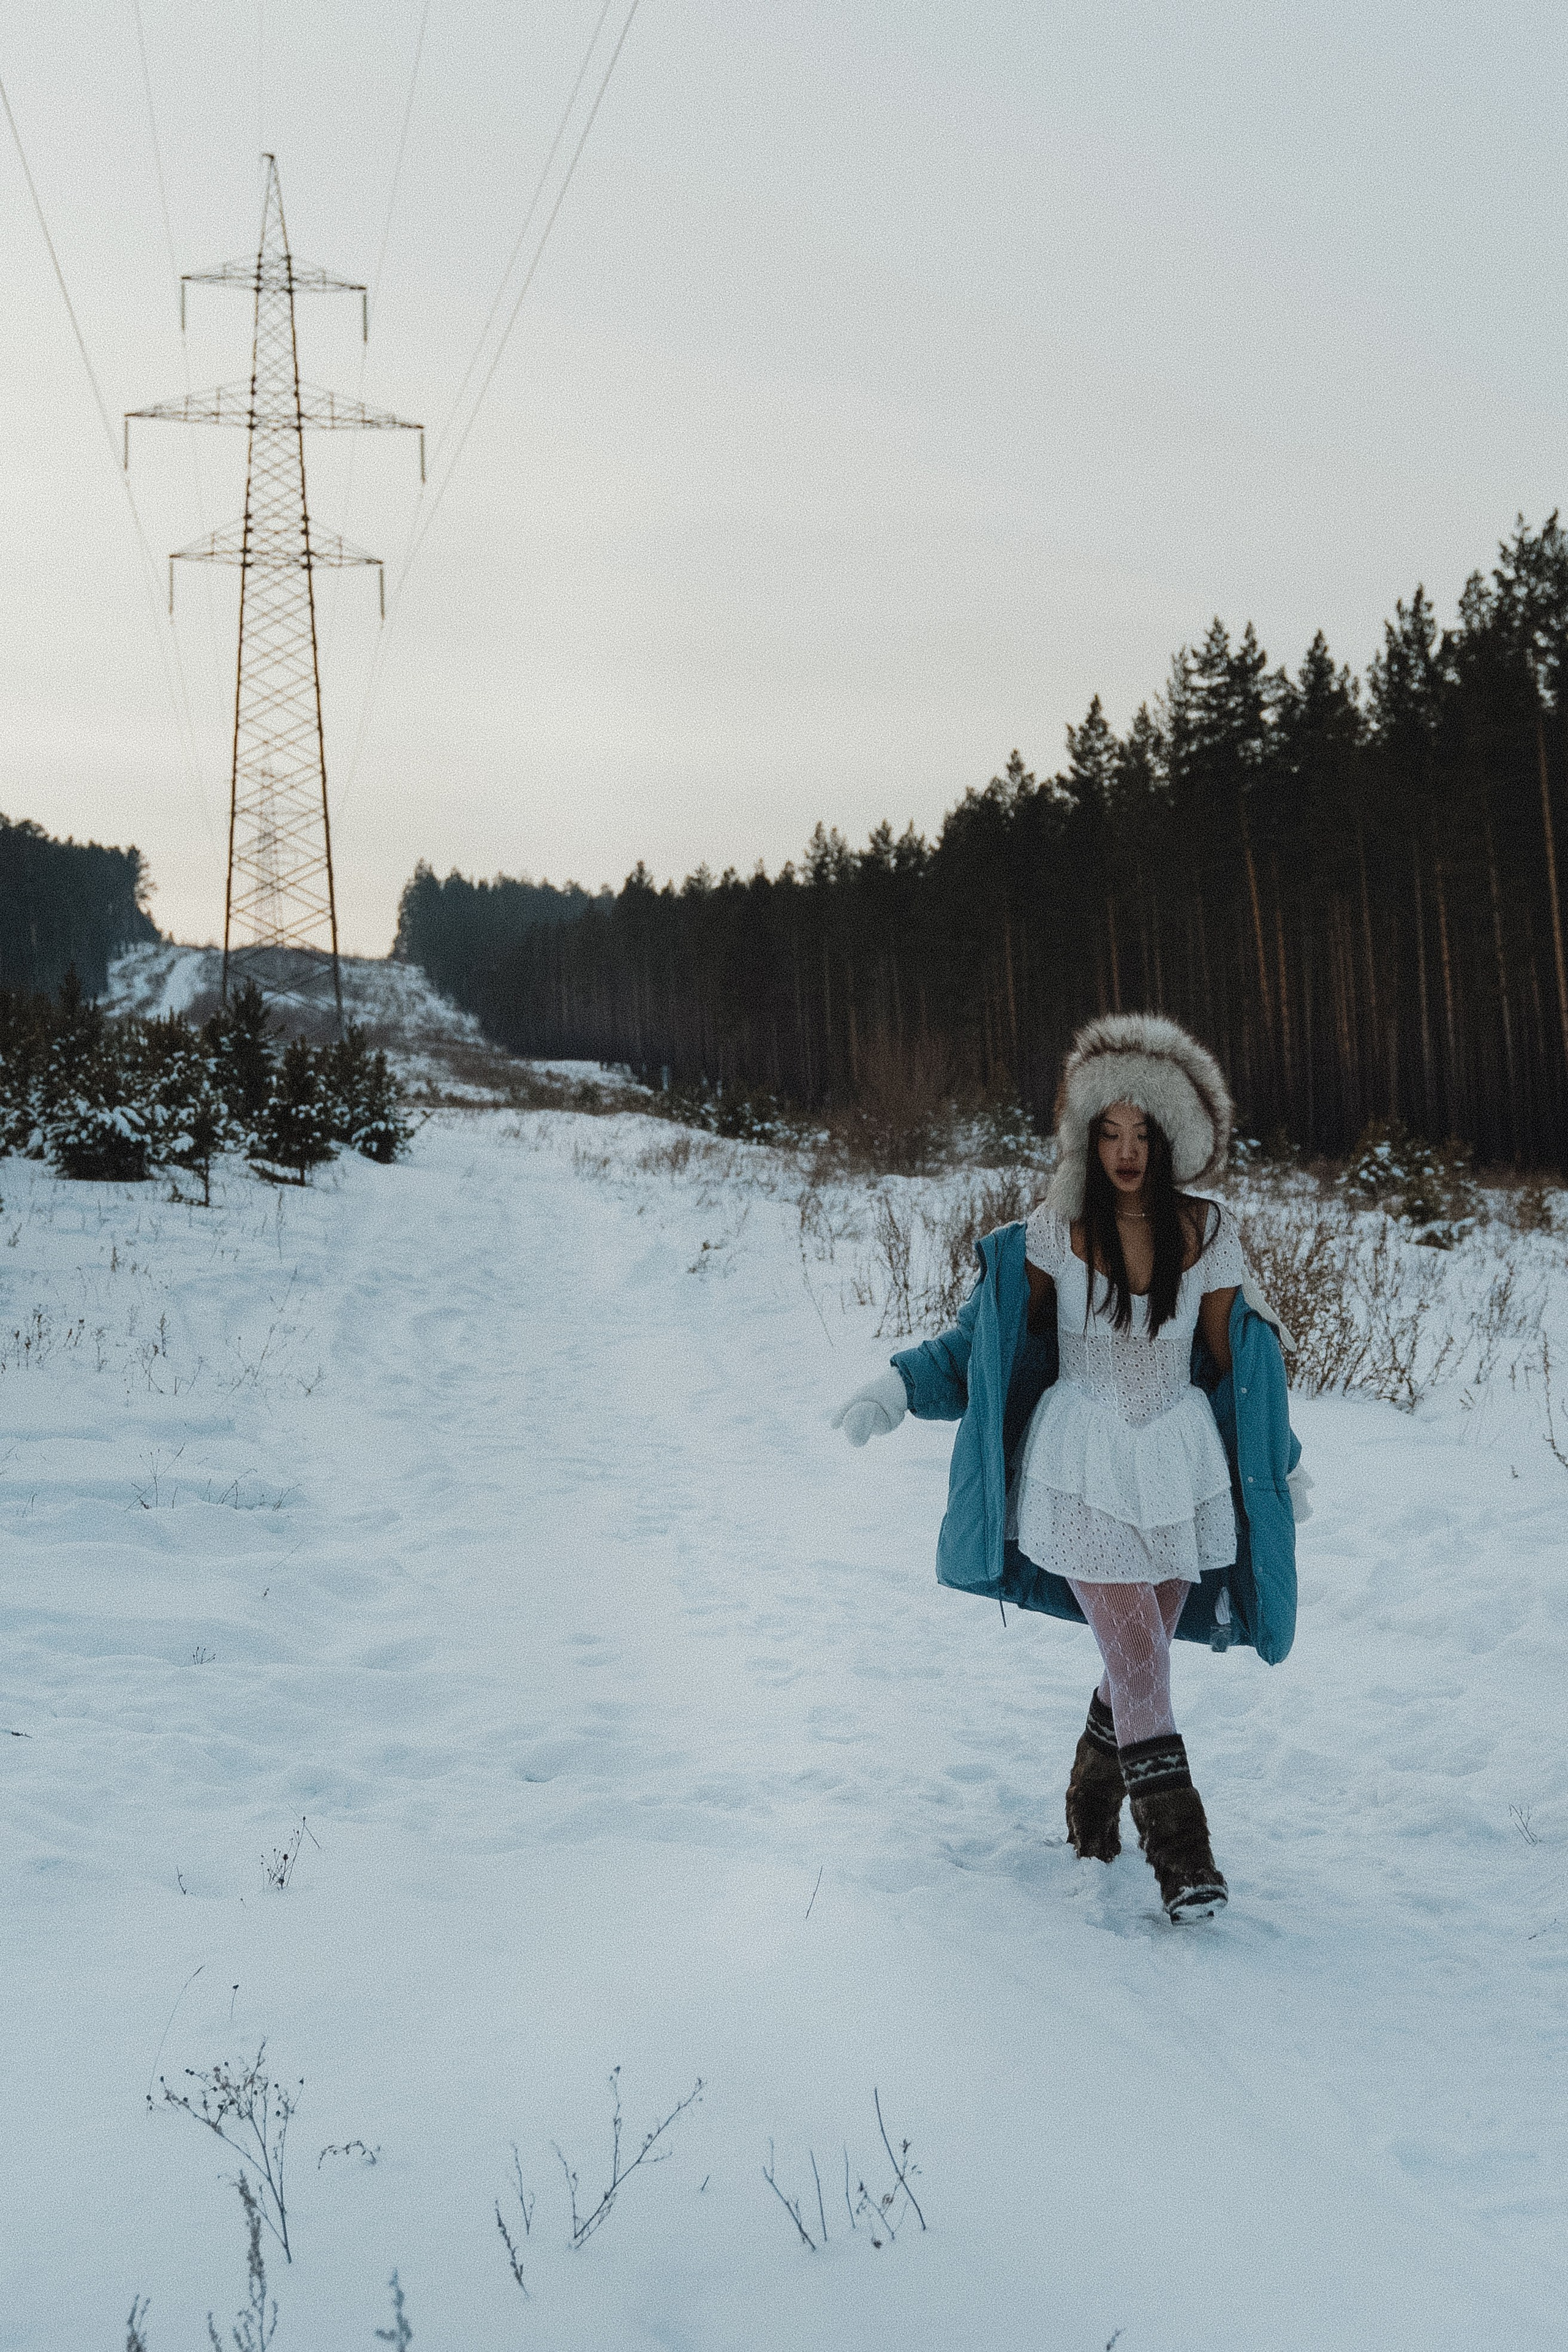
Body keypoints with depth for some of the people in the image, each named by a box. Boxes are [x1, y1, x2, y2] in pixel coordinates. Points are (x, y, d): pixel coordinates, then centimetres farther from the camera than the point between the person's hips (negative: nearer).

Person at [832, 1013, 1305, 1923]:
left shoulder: (1208, 1234, -2)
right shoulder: (1055, 1233, -6)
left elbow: (1233, 1362, 8)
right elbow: (991, 1341, 4)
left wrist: (1281, 1464, 14)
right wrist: (899, 1386, -5)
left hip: (1182, 1469, 3)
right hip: (1083, 1469, -2)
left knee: (1141, 1661, 9)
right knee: (1140, 1662, -9)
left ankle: (1092, 1814, 33)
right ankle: (1183, 1854, -3)